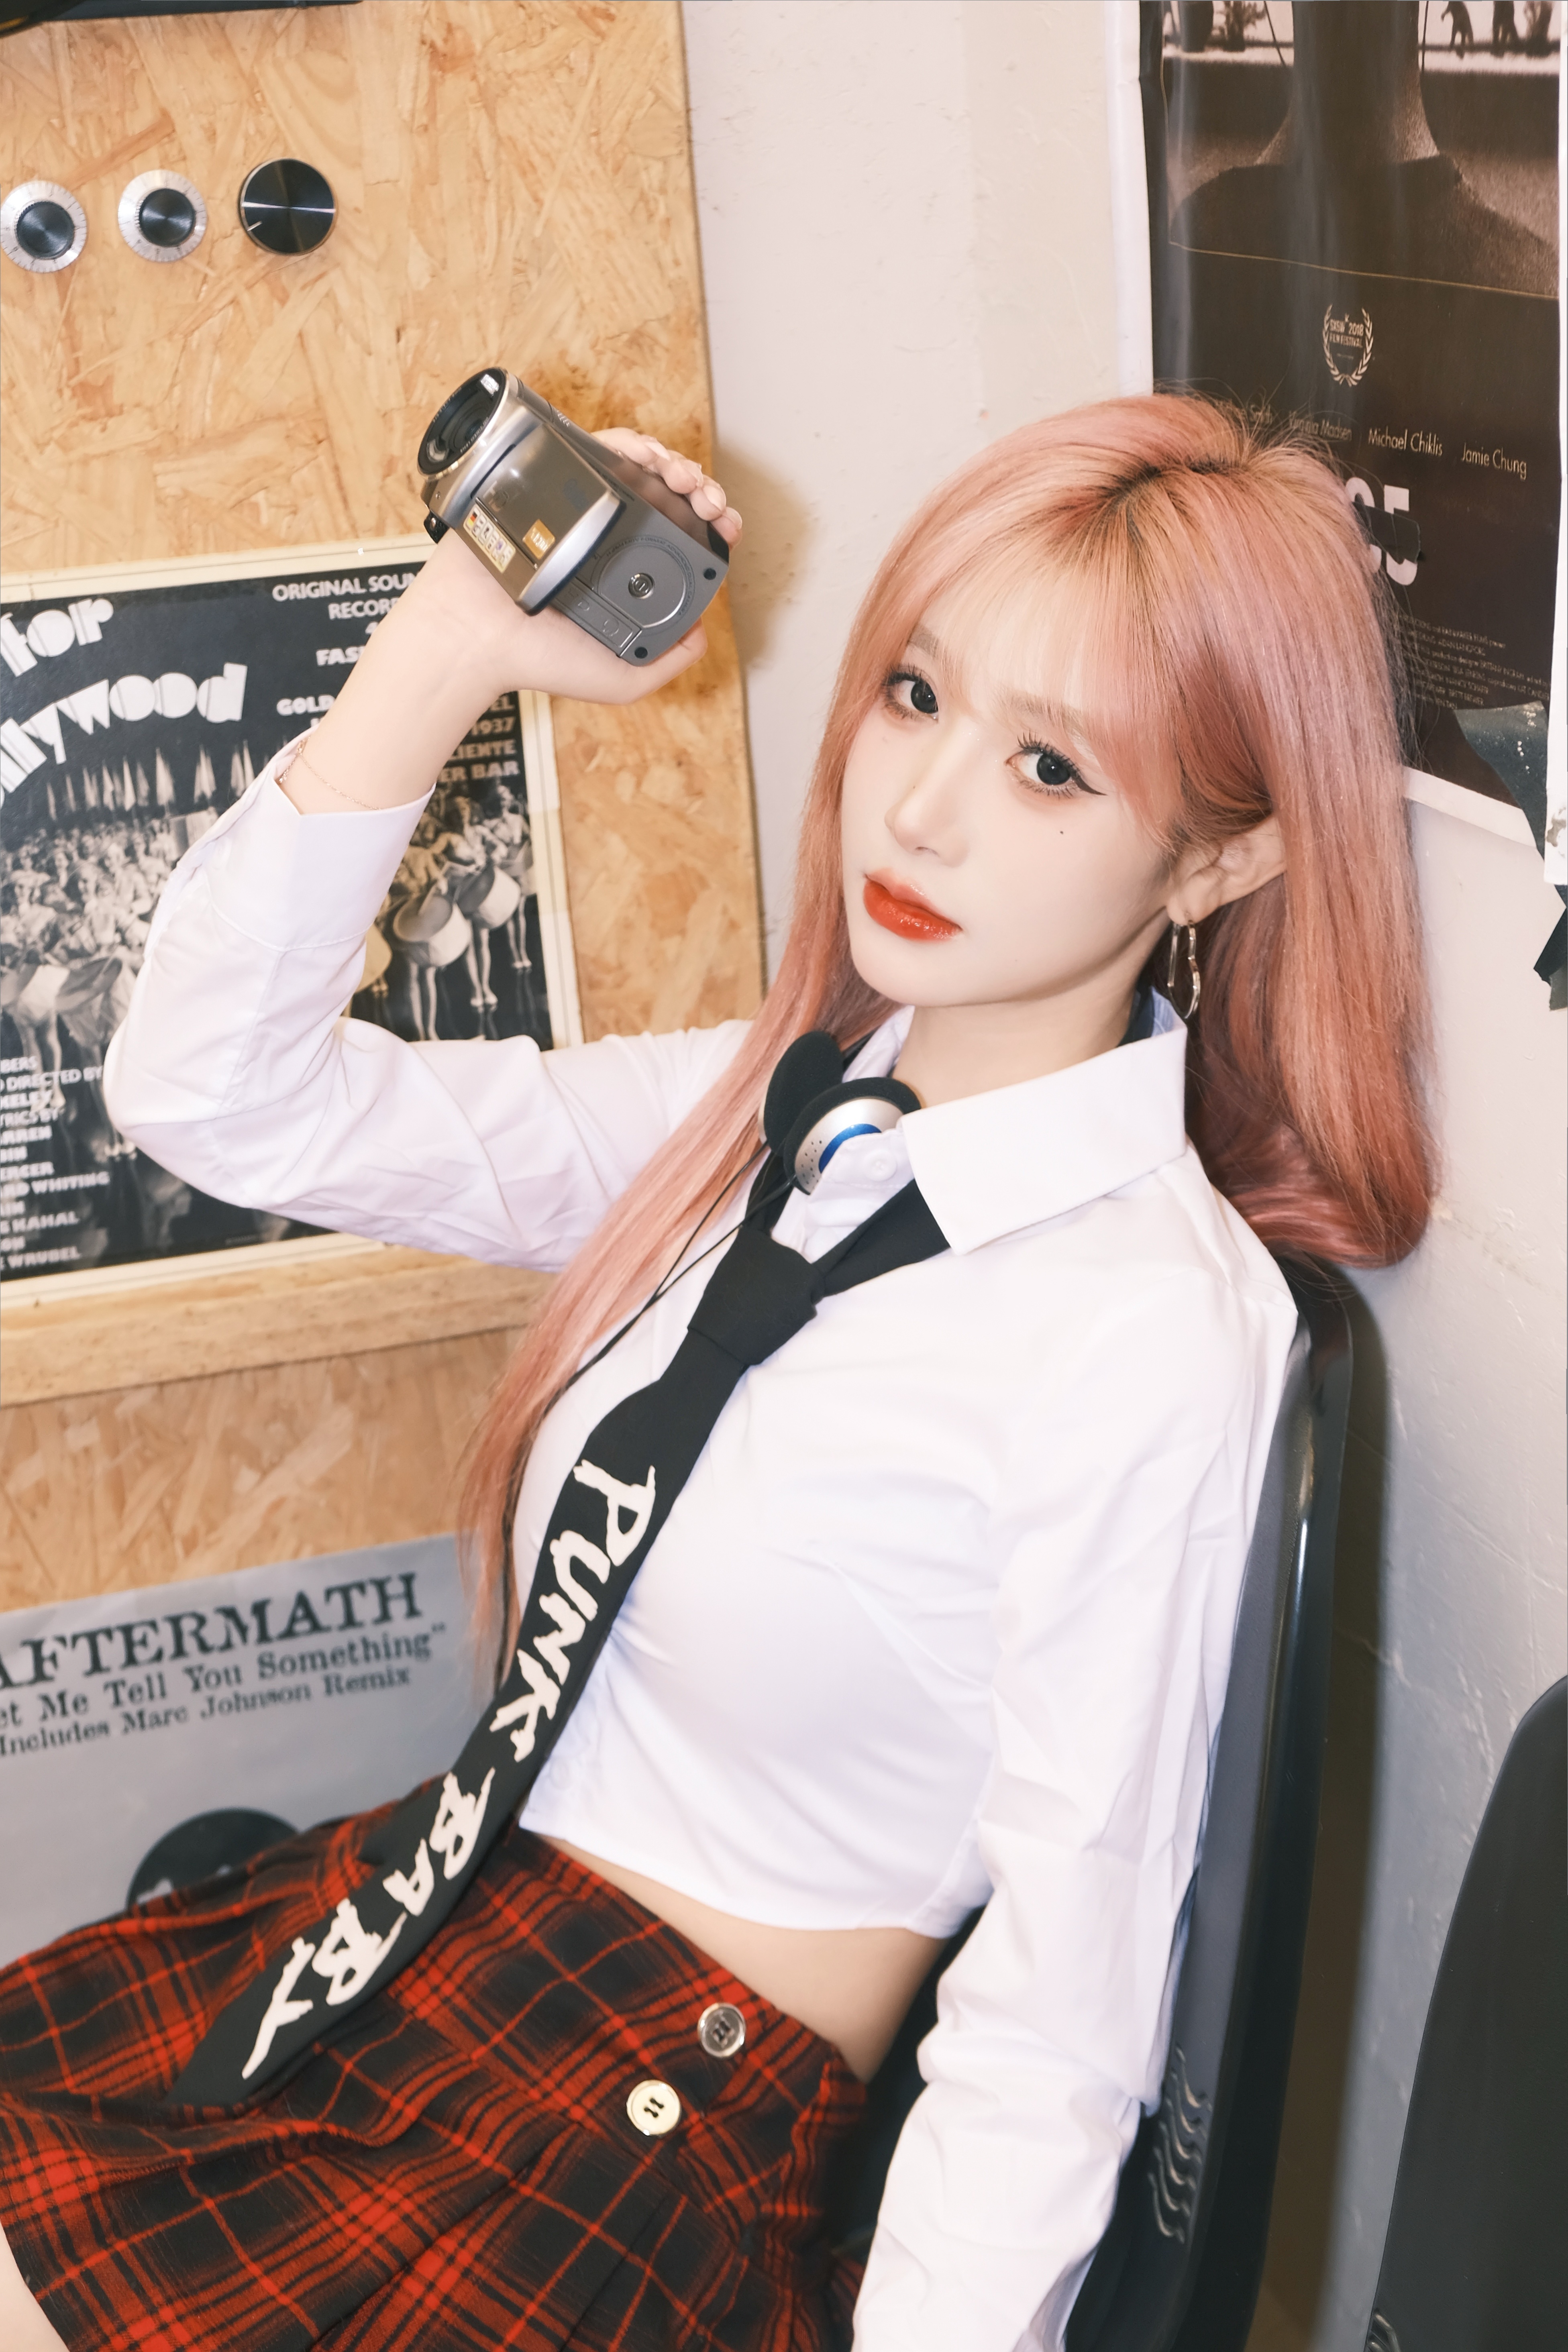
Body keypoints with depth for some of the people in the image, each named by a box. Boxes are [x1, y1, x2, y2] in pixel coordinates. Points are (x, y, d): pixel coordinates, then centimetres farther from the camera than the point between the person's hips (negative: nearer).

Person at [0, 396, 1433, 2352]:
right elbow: (214, 1091, 2)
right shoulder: (764, 1117, 2)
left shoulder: (1147, 1326, -19)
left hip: (656, 2138, -6)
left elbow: (1055, 2035, -16)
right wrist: (452, 646, -4)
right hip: (408, 1942, 7)